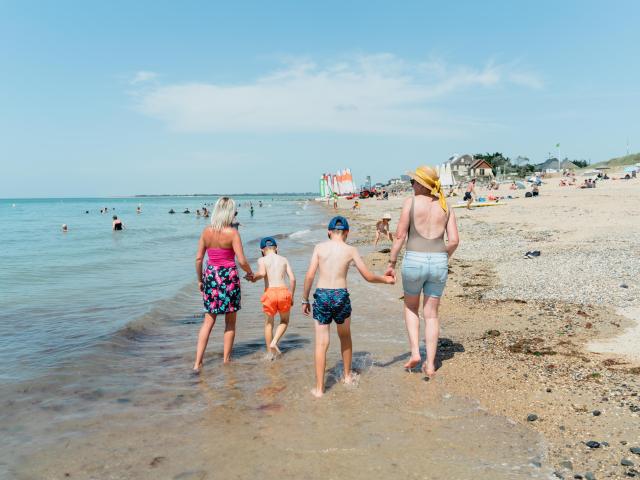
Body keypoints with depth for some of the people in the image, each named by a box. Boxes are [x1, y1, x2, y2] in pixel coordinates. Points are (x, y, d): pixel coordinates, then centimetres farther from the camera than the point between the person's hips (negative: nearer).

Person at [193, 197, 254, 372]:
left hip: (210, 275, 4)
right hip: (228, 277, -4)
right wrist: (250, 273, 4)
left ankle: (197, 362, 8)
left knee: (208, 321, 13)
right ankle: (226, 359, 24)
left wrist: (200, 279, 14)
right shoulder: (232, 233, -13)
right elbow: (242, 261, -15)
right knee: (230, 322, 14)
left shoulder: (206, 231, 0)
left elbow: (198, 258, 3)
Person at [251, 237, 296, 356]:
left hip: (270, 293, -1)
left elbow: (262, 273, -16)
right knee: (284, 321, 22)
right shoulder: (284, 259, 13)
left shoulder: (262, 260, 6)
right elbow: (292, 279, 6)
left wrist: (254, 277, 3)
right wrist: (291, 296, 14)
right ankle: (274, 342, 2)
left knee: (268, 323, 17)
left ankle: (270, 352, 20)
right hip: (284, 292, 1)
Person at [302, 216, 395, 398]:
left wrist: (305, 299, 6)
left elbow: (310, 276, -3)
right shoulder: (351, 250, 2)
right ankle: (347, 375, 39)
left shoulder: (319, 247, 3)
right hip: (340, 296, 0)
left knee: (321, 343, 5)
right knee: (345, 336, 25)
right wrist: (385, 279, 26)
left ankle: (319, 388, 7)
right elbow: (368, 276, 7)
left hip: (321, 296, 0)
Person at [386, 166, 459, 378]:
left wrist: (391, 263, 0)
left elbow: (400, 236, -7)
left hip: (414, 260, -3)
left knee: (411, 307, 22)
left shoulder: (411, 202, -3)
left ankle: (414, 352, 14)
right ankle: (430, 364, 17)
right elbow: (454, 241, 3)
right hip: (439, 262, 3)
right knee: (432, 314, 14)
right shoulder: (445, 206, 8)